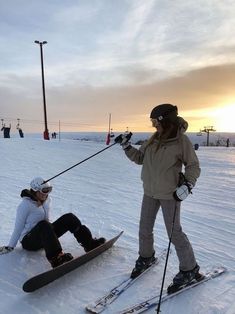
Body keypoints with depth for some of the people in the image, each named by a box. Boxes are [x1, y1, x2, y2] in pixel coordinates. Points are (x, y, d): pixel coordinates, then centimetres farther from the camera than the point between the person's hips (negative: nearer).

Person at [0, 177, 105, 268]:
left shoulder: (47, 200, 3)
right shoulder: (25, 205, -15)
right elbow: (18, 227, -9)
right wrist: (10, 247, -7)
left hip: (45, 235, 6)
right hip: (28, 241, -6)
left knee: (69, 218, -14)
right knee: (43, 225, -40)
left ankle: (90, 243, -21)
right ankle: (55, 258, -52)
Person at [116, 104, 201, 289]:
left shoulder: (182, 140, -15)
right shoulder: (154, 139, 2)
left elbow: (193, 166, -9)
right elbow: (140, 158, 10)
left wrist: (187, 185, -23)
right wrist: (126, 146, -2)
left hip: (170, 194, -6)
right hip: (150, 191, 6)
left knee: (174, 232, 5)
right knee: (145, 229, 16)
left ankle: (190, 269, 26)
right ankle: (146, 257, 42)